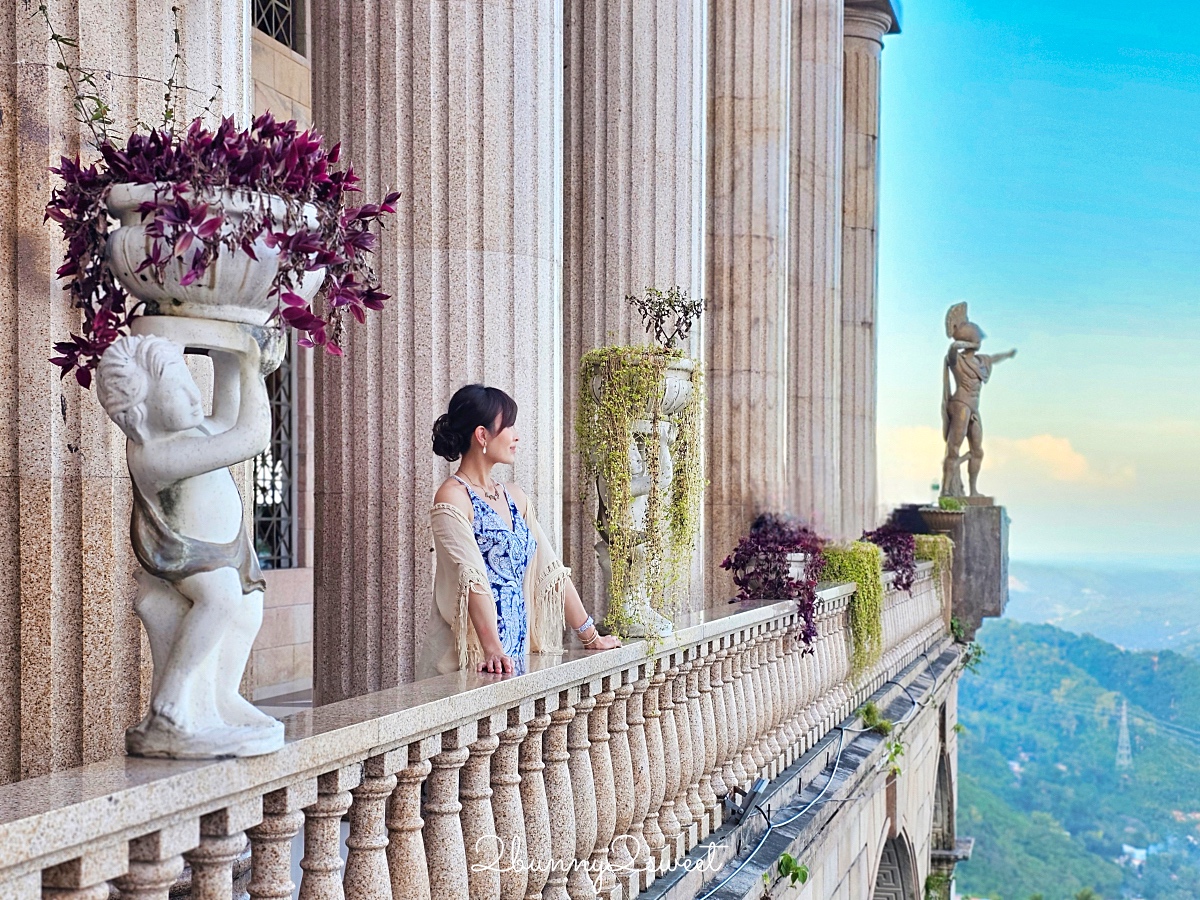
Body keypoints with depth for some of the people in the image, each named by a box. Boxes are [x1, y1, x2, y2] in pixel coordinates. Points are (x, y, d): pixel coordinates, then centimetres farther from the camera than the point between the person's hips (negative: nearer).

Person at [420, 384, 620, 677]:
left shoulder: (514, 497, 15)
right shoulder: (452, 499, -9)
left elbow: (550, 569, 16)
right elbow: (472, 578, -21)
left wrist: (590, 636, 15)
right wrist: (492, 651, -31)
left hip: (516, 655, 7)